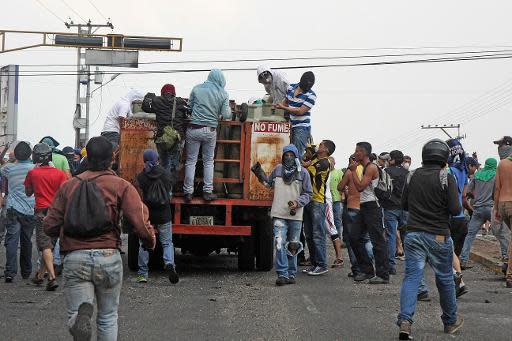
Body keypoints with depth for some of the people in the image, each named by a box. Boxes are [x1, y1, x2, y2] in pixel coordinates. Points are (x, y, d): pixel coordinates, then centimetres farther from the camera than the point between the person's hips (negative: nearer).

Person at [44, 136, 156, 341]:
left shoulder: (68, 186, 12)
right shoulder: (121, 187, 3)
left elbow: (50, 226, 10)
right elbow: (140, 221, -9)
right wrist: (150, 242, 11)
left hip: (74, 259, 1)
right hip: (108, 256, -1)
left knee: (75, 314, -1)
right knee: (108, 317, 16)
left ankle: (82, 313, -35)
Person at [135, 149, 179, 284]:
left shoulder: (141, 176, -8)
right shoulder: (166, 173, -1)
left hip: (147, 214, -1)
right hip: (164, 214, 1)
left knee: (144, 244, 10)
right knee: (167, 243, 9)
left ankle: (142, 273, 11)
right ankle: (169, 264, -16)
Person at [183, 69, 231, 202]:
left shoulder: (197, 89, 0)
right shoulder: (223, 94, -1)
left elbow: (189, 106, 6)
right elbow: (226, 115, -2)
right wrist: (229, 109, 19)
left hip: (194, 129, 0)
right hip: (210, 131, 0)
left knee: (191, 161, 7)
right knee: (208, 161, 14)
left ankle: (188, 192, 7)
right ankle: (207, 191, 14)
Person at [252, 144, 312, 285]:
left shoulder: (303, 172, 2)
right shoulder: (278, 169, 9)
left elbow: (308, 193, 4)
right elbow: (269, 183, 27)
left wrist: (297, 203, -11)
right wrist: (260, 174, 12)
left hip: (295, 215, 0)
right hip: (279, 214, 0)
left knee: (293, 246, 10)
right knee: (280, 244, -12)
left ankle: (291, 274, 19)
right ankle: (282, 274, -12)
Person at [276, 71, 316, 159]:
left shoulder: (311, 95, -13)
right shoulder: (291, 88, 7)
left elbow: (300, 111, -18)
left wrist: (283, 107, -15)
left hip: (302, 128, -6)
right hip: (290, 126, 6)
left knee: (297, 154, -15)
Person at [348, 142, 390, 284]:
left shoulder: (371, 167, -13)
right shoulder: (365, 168, 19)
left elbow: (360, 186, -19)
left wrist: (353, 170, -11)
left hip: (372, 207, -11)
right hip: (364, 207, 11)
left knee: (378, 240, -8)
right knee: (354, 237, 9)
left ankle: (383, 275, -7)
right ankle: (367, 270, 15)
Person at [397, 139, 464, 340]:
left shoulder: (413, 176, 4)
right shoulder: (446, 178, -10)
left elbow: (404, 204, 13)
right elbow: (455, 209, -13)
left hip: (413, 234, 3)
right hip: (439, 236, -3)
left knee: (412, 276, -1)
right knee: (445, 278, 13)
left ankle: (405, 320, -20)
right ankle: (450, 321, 27)